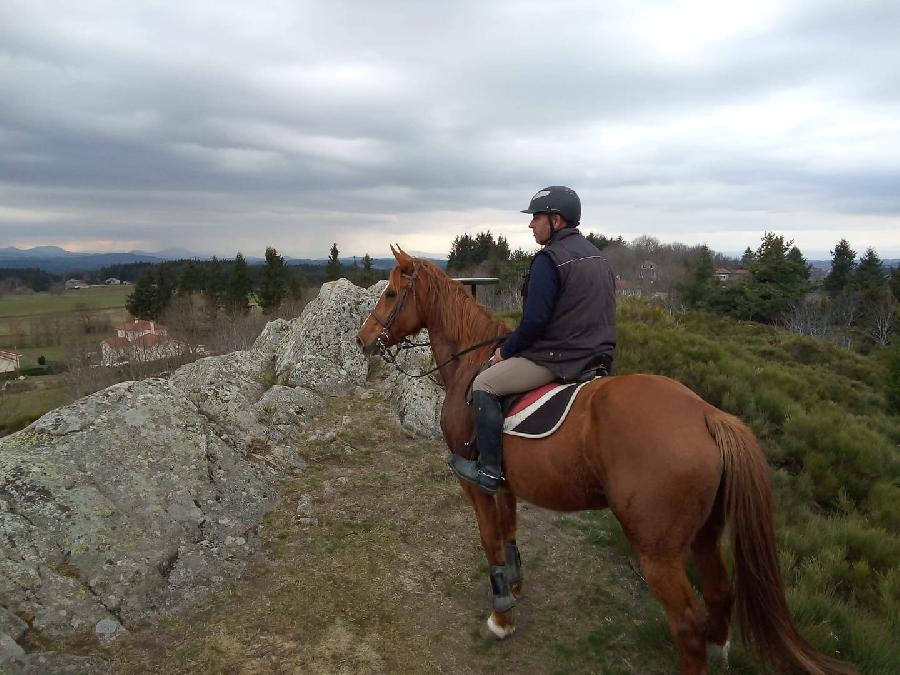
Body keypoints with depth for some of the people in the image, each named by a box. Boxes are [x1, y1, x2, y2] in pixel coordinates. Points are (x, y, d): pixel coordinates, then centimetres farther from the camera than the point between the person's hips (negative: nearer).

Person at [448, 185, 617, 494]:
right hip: (598, 355, 10)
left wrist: (506, 350, -5)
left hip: (557, 359, -10)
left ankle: (489, 470, -2)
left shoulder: (549, 259, -16)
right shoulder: (597, 256, 14)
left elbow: (535, 320, -21)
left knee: (484, 384, -2)